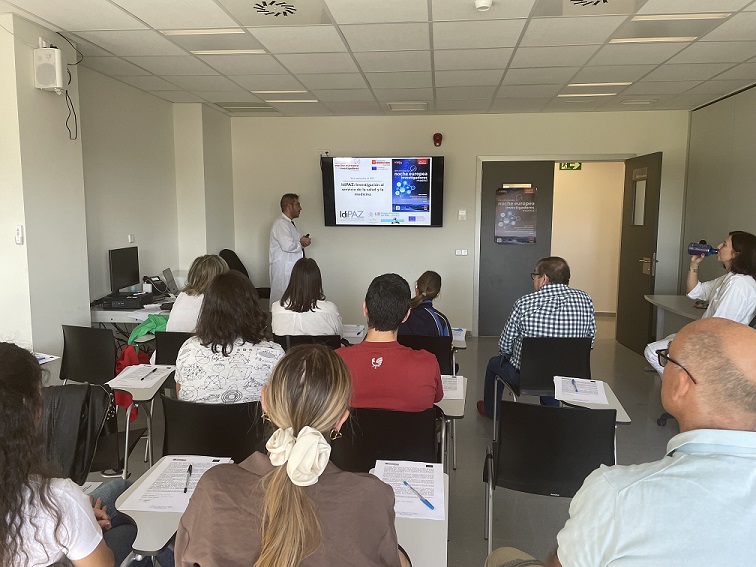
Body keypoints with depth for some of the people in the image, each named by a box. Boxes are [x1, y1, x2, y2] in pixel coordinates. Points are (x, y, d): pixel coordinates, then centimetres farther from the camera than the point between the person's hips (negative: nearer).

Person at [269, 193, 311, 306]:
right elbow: (288, 246, -26)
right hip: (283, 268, -10)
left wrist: (302, 241, 4)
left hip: (292, 267, 10)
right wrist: (301, 244, -8)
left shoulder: (289, 223, 18)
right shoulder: (280, 223, -14)